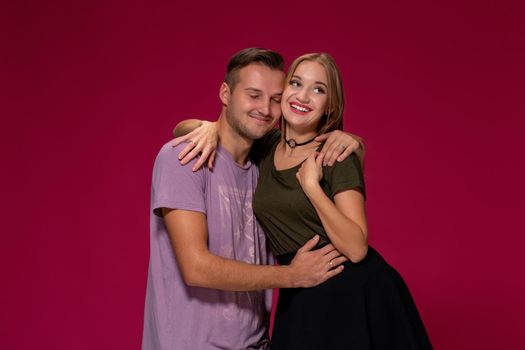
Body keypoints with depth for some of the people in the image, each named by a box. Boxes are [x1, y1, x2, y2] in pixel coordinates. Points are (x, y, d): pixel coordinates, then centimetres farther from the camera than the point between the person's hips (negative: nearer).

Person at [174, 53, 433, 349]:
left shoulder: (337, 156, -10)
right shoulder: (265, 147, 4)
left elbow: (356, 248, -18)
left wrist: (312, 186, -21)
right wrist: (211, 129, -10)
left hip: (355, 294, -4)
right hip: (300, 301, 4)